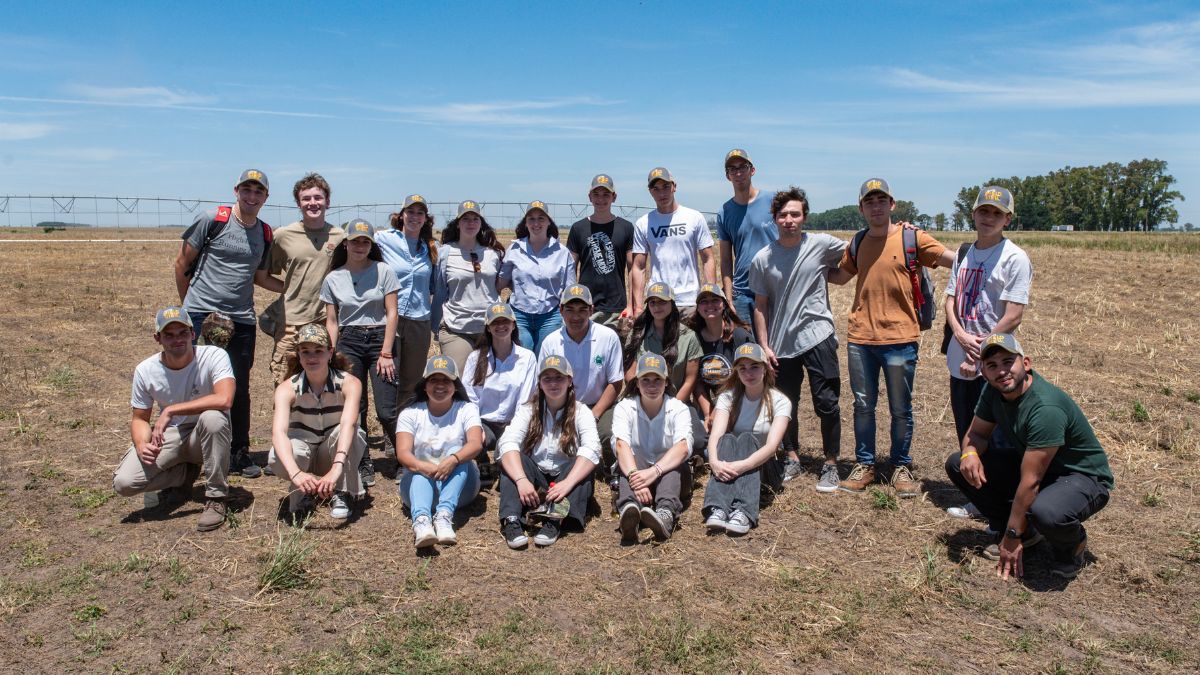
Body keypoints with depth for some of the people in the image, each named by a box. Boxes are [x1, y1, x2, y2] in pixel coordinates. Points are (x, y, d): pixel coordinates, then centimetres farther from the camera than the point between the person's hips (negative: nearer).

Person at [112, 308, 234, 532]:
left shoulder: (214, 357, -20)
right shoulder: (145, 371, -8)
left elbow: (224, 399, -38)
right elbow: (139, 418, 4)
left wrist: (171, 410, -35)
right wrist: (141, 444, -19)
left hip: (207, 436, -3)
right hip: (168, 436, 3)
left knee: (213, 417, -38)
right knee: (124, 482, -19)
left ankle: (215, 499, -20)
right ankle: (185, 474, 13)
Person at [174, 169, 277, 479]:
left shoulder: (265, 234, 10)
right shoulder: (212, 220, -5)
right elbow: (182, 263, 3)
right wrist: (187, 305, 10)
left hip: (242, 320, 4)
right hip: (202, 316, -4)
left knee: (240, 389, 9)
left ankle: (240, 454, 20)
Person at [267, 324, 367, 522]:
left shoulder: (349, 383, -24)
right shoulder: (287, 388, -22)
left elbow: (348, 424, -41)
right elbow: (278, 432, -37)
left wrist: (337, 468, -58)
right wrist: (296, 473, -55)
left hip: (337, 451, 0)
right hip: (304, 451, 1)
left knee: (347, 431, -34)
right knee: (278, 459, -33)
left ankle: (341, 494, -16)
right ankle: (301, 494, -2)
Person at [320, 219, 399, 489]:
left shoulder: (383, 271, 0)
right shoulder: (333, 279, 7)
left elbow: (391, 314, -3)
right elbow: (331, 322, 9)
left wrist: (386, 353, -8)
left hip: (380, 338, -2)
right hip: (348, 342, 3)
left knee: (387, 410, -8)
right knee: (353, 410, 4)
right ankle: (363, 466, 17)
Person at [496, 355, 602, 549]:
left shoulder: (581, 412, -4)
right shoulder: (528, 410, 0)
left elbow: (591, 450, -22)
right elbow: (507, 444, -18)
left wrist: (567, 483, -38)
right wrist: (521, 480, -37)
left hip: (567, 478, -1)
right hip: (534, 483, 1)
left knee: (584, 464, -29)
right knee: (512, 460, -24)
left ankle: (554, 521, -45)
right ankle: (511, 521, -40)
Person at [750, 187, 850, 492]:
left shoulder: (821, 244, -4)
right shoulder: (762, 259, 1)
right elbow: (760, 306, 6)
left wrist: (829, 274, -5)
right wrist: (764, 346, 2)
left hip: (818, 337, -2)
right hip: (781, 344, 2)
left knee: (827, 403, -1)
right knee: (786, 405, 13)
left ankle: (830, 464, 14)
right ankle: (792, 458, 30)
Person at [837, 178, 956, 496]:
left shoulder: (912, 238, -4)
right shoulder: (858, 243, 10)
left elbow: (953, 258, -10)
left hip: (899, 338, -3)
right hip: (860, 338, 4)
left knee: (900, 409, 8)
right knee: (863, 405, 11)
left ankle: (901, 467, 24)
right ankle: (864, 465, 24)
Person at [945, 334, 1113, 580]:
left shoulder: (1046, 408, -32)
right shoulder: (994, 391, -7)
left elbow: (1030, 482, -30)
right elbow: (976, 433, 5)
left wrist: (1012, 537, -25)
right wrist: (970, 453, -22)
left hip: (1083, 478, -8)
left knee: (1045, 511, -41)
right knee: (957, 464, -6)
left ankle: (1072, 545, -2)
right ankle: (1025, 530, 7)